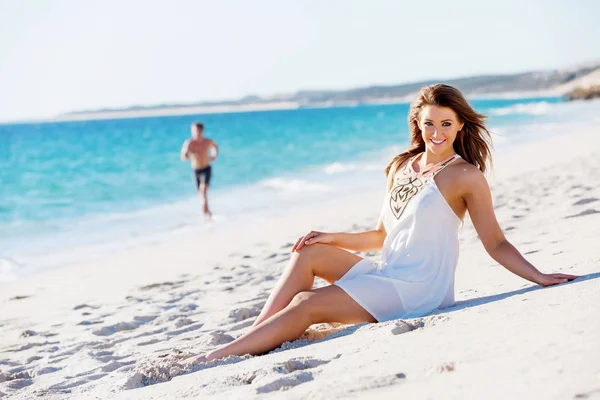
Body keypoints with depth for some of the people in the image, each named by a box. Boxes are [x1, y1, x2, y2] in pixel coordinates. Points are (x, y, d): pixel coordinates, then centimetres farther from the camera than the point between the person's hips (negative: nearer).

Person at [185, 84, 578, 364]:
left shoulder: (466, 176, -8)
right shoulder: (401, 167, 12)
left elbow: (496, 244, -7)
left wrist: (540, 277, -18)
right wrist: (335, 238, 6)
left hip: (420, 289, -7)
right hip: (385, 275, 7)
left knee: (305, 305, -16)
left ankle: (213, 360, -10)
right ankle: (251, 341, -5)